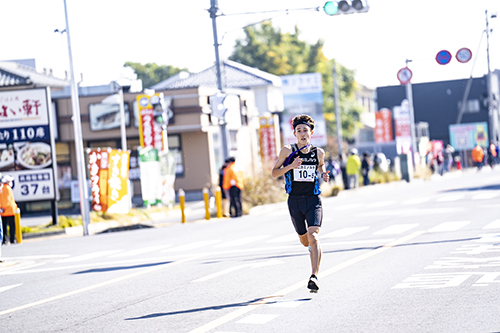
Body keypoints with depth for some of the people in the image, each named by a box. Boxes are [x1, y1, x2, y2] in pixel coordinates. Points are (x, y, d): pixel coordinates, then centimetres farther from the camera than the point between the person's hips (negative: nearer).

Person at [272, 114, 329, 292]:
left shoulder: (318, 152, 2)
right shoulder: (288, 151, -3)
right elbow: (274, 172, 0)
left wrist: (324, 174, 3)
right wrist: (291, 166, -17)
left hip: (313, 200, -1)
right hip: (295, 201, 1)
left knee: (313, 237, -19)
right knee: (304, 240, 15)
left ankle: (314, 276, -24)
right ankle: (314, 250, 52)